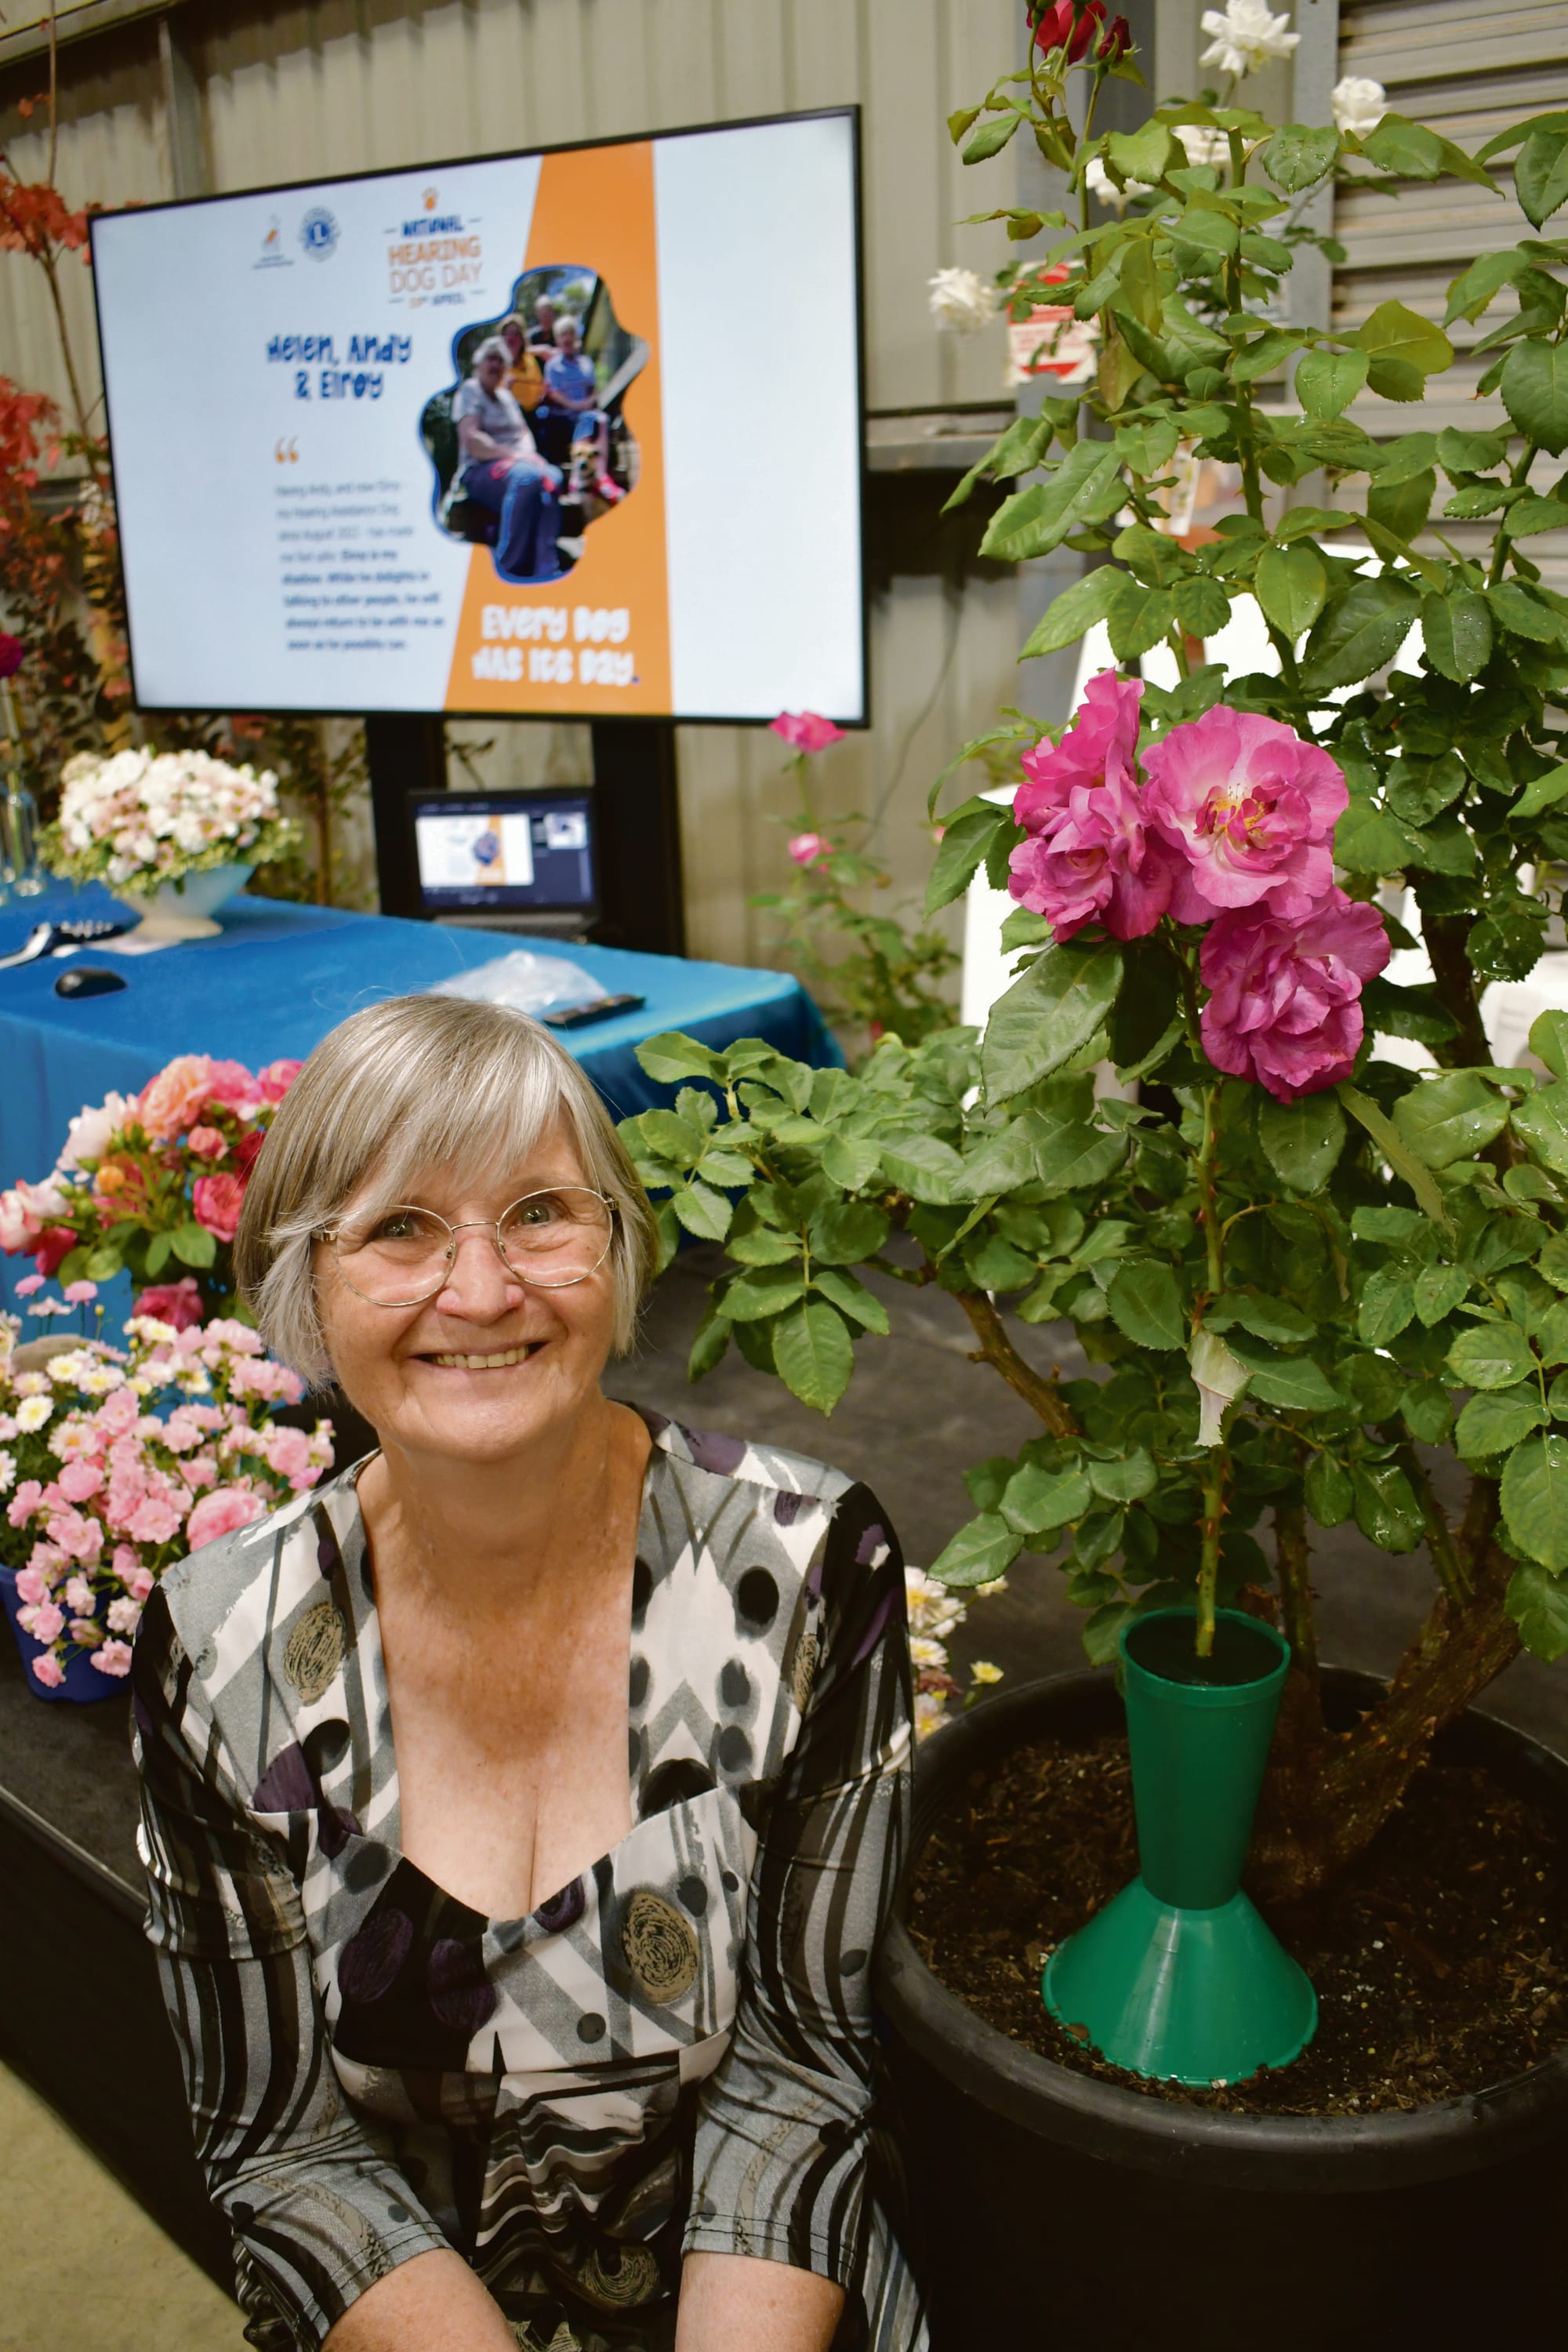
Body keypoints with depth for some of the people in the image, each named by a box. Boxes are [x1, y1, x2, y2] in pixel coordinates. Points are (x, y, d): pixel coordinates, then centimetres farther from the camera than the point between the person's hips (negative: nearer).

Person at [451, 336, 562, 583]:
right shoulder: (469, 392, 4)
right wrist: (513, 455, -18)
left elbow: (524, 433, 24)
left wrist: (530, 454, 0)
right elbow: (471, 440, -10)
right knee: (527, 478, -39)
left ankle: (545, 569, -42)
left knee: (553, 477, -30)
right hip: (480, 471, -6)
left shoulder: (506, 396, 26)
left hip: (520, 462, 6)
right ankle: (511, 569, -39)